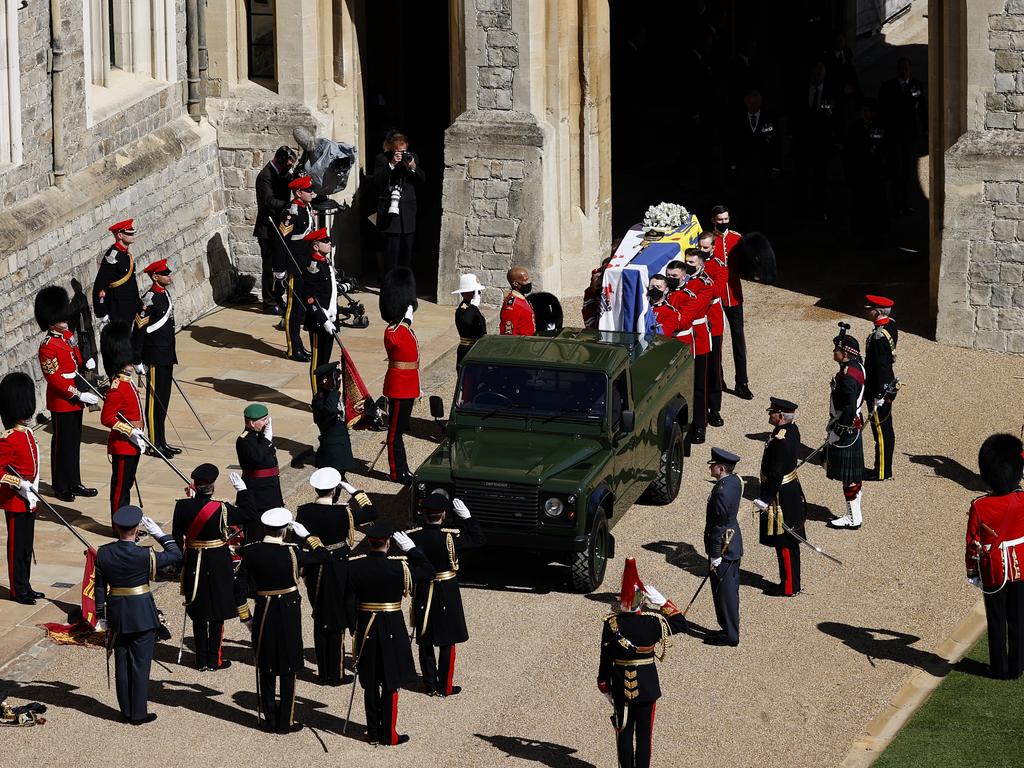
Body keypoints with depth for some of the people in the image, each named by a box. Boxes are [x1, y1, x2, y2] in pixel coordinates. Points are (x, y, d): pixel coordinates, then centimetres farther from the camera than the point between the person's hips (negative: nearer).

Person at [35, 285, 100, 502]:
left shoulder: (68, 336, 7)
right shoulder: (48, 347, -20)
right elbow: (54, 379, -23)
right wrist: (79, 395, -23)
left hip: (75, 400, 8)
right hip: (61, 402, -8)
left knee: (74, 442, 15)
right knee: (62, 443, 2)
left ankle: (74, 483, 25)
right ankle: (61, 487, 13)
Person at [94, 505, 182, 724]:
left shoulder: (103, 554, -7)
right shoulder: (144, 556, -19)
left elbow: (100, 588, 1)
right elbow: (176, 555, -7)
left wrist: (101, 617, 10)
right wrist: (158, 533, -3)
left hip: (116, 614, 4)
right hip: (142, 615, -4)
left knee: (121, 664, 14)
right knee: (140, 664, 5)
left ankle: (126, 711, 23)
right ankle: (139, 714, 10)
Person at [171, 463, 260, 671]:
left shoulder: (183, 507, -9)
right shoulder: (221, 509, -18)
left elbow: (176, 537, -1)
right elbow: (251, 516, -8)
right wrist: (242, 490, 0)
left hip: (194, 565, 3)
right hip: (218, 566, -3)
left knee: (198, 615, 13)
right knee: (217, 615, 8)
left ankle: (201, 660, 18)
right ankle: (214, 659, 12)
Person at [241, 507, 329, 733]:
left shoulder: (249, 551, -9)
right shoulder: (292, 552, -18)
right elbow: (323, 556, -7)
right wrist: (305, 535, 3)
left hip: (263, 614, 3)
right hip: (289, 614, -3)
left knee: (266, 668, 15)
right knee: (287, 670, 8)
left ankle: (268, 720, 20)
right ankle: (285, 721, 12)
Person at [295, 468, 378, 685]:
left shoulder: (304, 512, -9)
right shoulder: (344, 513, -20)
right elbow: (372, 513, -6)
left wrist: (303, 570, 13)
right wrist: (355, 492, -2)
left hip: (314, 572, 3)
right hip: (340, 573, -3)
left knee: (320, 621, 16)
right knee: (337, 623, 8)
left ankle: (323, 673, 23)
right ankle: (335, 674, 13)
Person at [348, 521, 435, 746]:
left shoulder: (354, 565, -8)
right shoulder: (399, 565, -16)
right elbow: (429, 573, -3)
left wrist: (352, 625, 8)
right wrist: (410, 547, -1)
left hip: (365, 628, 3)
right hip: (392, 630, -3)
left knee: (370, 683, 13)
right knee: (390, 684, 6)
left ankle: (373, 732, 19)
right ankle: (389, 735, 9)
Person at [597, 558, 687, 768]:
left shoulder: (611, 625, -13)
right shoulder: (654, 622, -16)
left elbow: (606, 659, -6)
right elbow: (681, 623, 2)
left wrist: (604, 686, 6)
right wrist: (662, 602, -1)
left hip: (621, 687, 1)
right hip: (647, 686, -1)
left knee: (624, 733, 12)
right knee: (644, 733, 8)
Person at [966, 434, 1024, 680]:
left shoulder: (978, 507, -17)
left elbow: (973, 544, -11)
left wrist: (972, 571, 4)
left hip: (993, 572, -1)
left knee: (997, 622, 11)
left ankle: (1000, 668, 18)